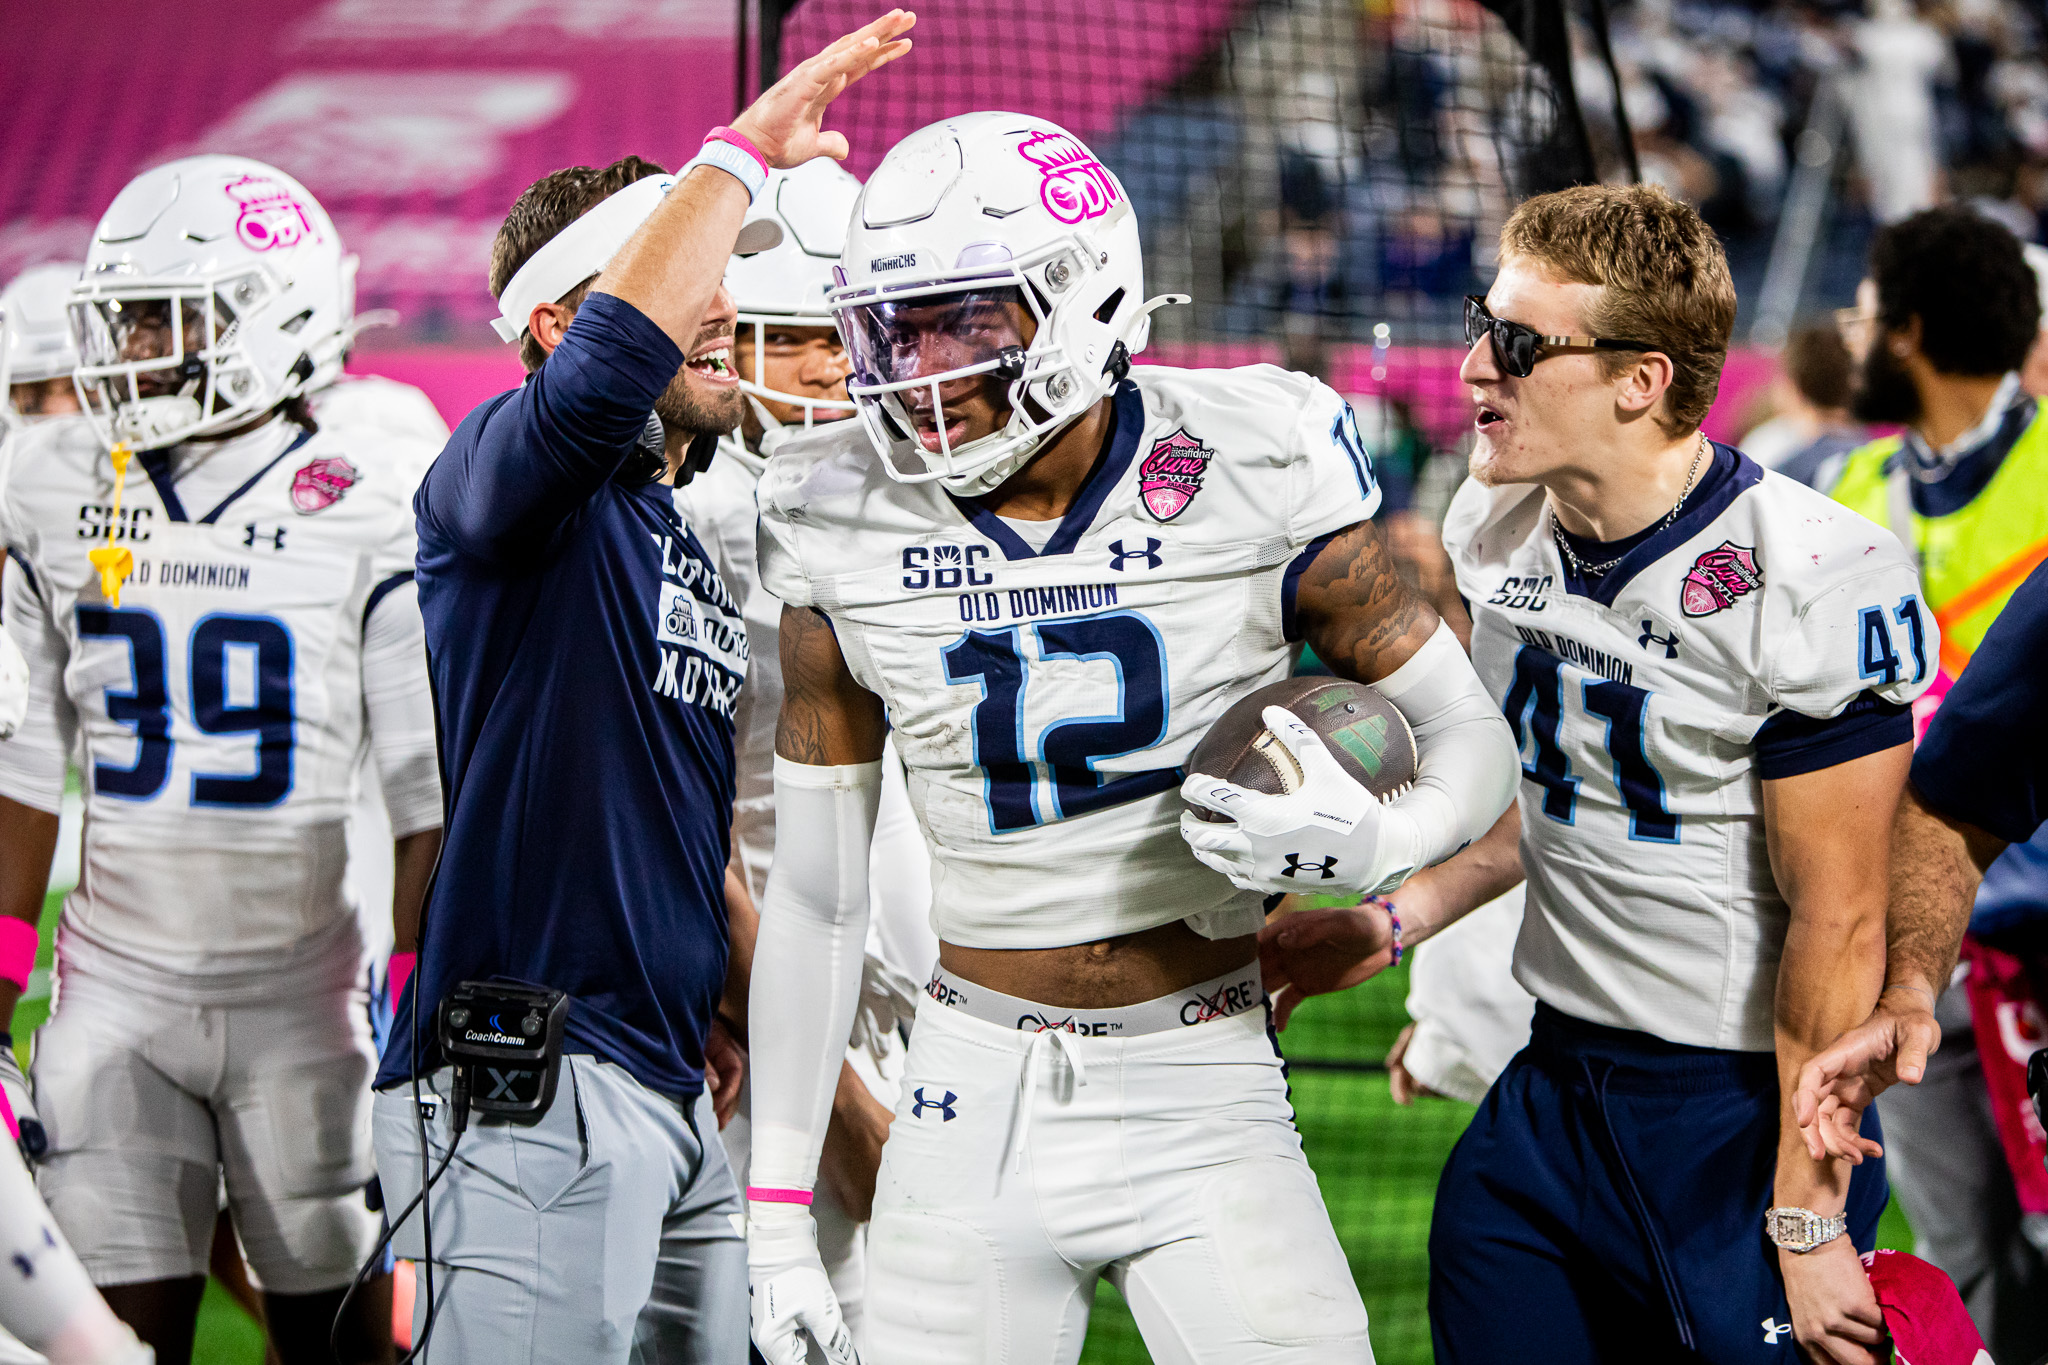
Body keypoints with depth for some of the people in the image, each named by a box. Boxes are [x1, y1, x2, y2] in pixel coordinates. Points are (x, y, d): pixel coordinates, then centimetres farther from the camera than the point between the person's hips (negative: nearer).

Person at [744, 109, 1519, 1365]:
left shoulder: (1255, 482, -9)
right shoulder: (848, 533, -3)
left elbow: (1470, 735, 1)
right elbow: (817, 894, 5)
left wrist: (1379, 842, -23)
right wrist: (777, 1208, 4)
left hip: (1203, 1092, -2)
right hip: (978, 1103, 2)